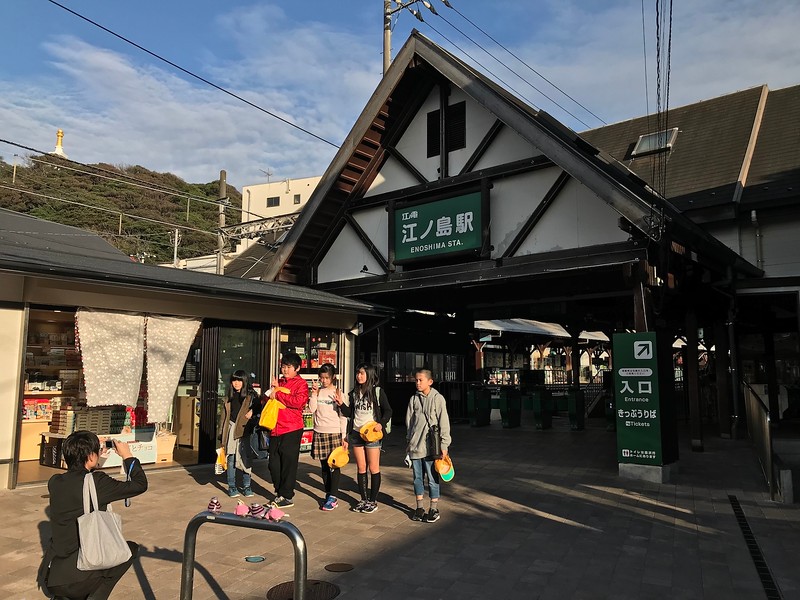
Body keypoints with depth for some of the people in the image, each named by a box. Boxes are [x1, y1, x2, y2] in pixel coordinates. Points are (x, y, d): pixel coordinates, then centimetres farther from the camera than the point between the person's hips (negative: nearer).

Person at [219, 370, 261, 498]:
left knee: (245, 458, -2)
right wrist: (222, 433, 12)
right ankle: (232, 487, 14)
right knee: (231, 458, 4)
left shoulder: (251, 395, 2)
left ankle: (247, 487, 9)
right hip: (231, 429, 3)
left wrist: (252, 412, -21)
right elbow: (224, 415, 16)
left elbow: (259, 410, 0)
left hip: (244, 430, -3)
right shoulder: (230, 397, 14)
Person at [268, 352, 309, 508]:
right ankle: (279, 492, 26)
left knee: (288, 463, -1)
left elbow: (299, 401, -21)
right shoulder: (279, 382, 18)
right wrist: (273, 389, 1)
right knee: (274, 463, 11)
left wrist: (278, 394, -15)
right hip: (276, 428, 7)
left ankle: (286, 497, 10)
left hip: (292, 429, -7)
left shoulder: (301, 383, -3)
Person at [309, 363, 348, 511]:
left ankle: (333, 497, 3)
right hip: (319, 432, 4)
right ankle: (328, 494, 20)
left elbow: (343, 416, -2)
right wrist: (314, 393, -8)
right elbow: (311, 409, -3)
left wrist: (343, 436, -4)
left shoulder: (338, 393, -3)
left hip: (334, 432, -4)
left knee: (334, 465, -3)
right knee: (324, 465, 10)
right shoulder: (318, 391, 6)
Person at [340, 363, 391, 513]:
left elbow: (388, 411, -3)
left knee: (374, 468, 2)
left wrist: (381, 423, -19)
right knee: (361, 468, 10)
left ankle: (373, 501, 11)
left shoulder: (377, 392, -5)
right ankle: (364, 499, 19)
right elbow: (349, 413, 13)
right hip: (356, 433, 5)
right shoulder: (354, 393, 10)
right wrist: (341, 404, -3)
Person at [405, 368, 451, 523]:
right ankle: (419, 508, 24)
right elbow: (409, 422, 13)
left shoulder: (438, 399, -5)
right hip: (415, 445, 4)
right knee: (417, 477, 12)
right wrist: (409, 441, 12)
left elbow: (444, 423, -6)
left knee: (432, 478, 2)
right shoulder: (414, 399, 6)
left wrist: (444, 446, -8)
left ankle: (434, 509, 15)